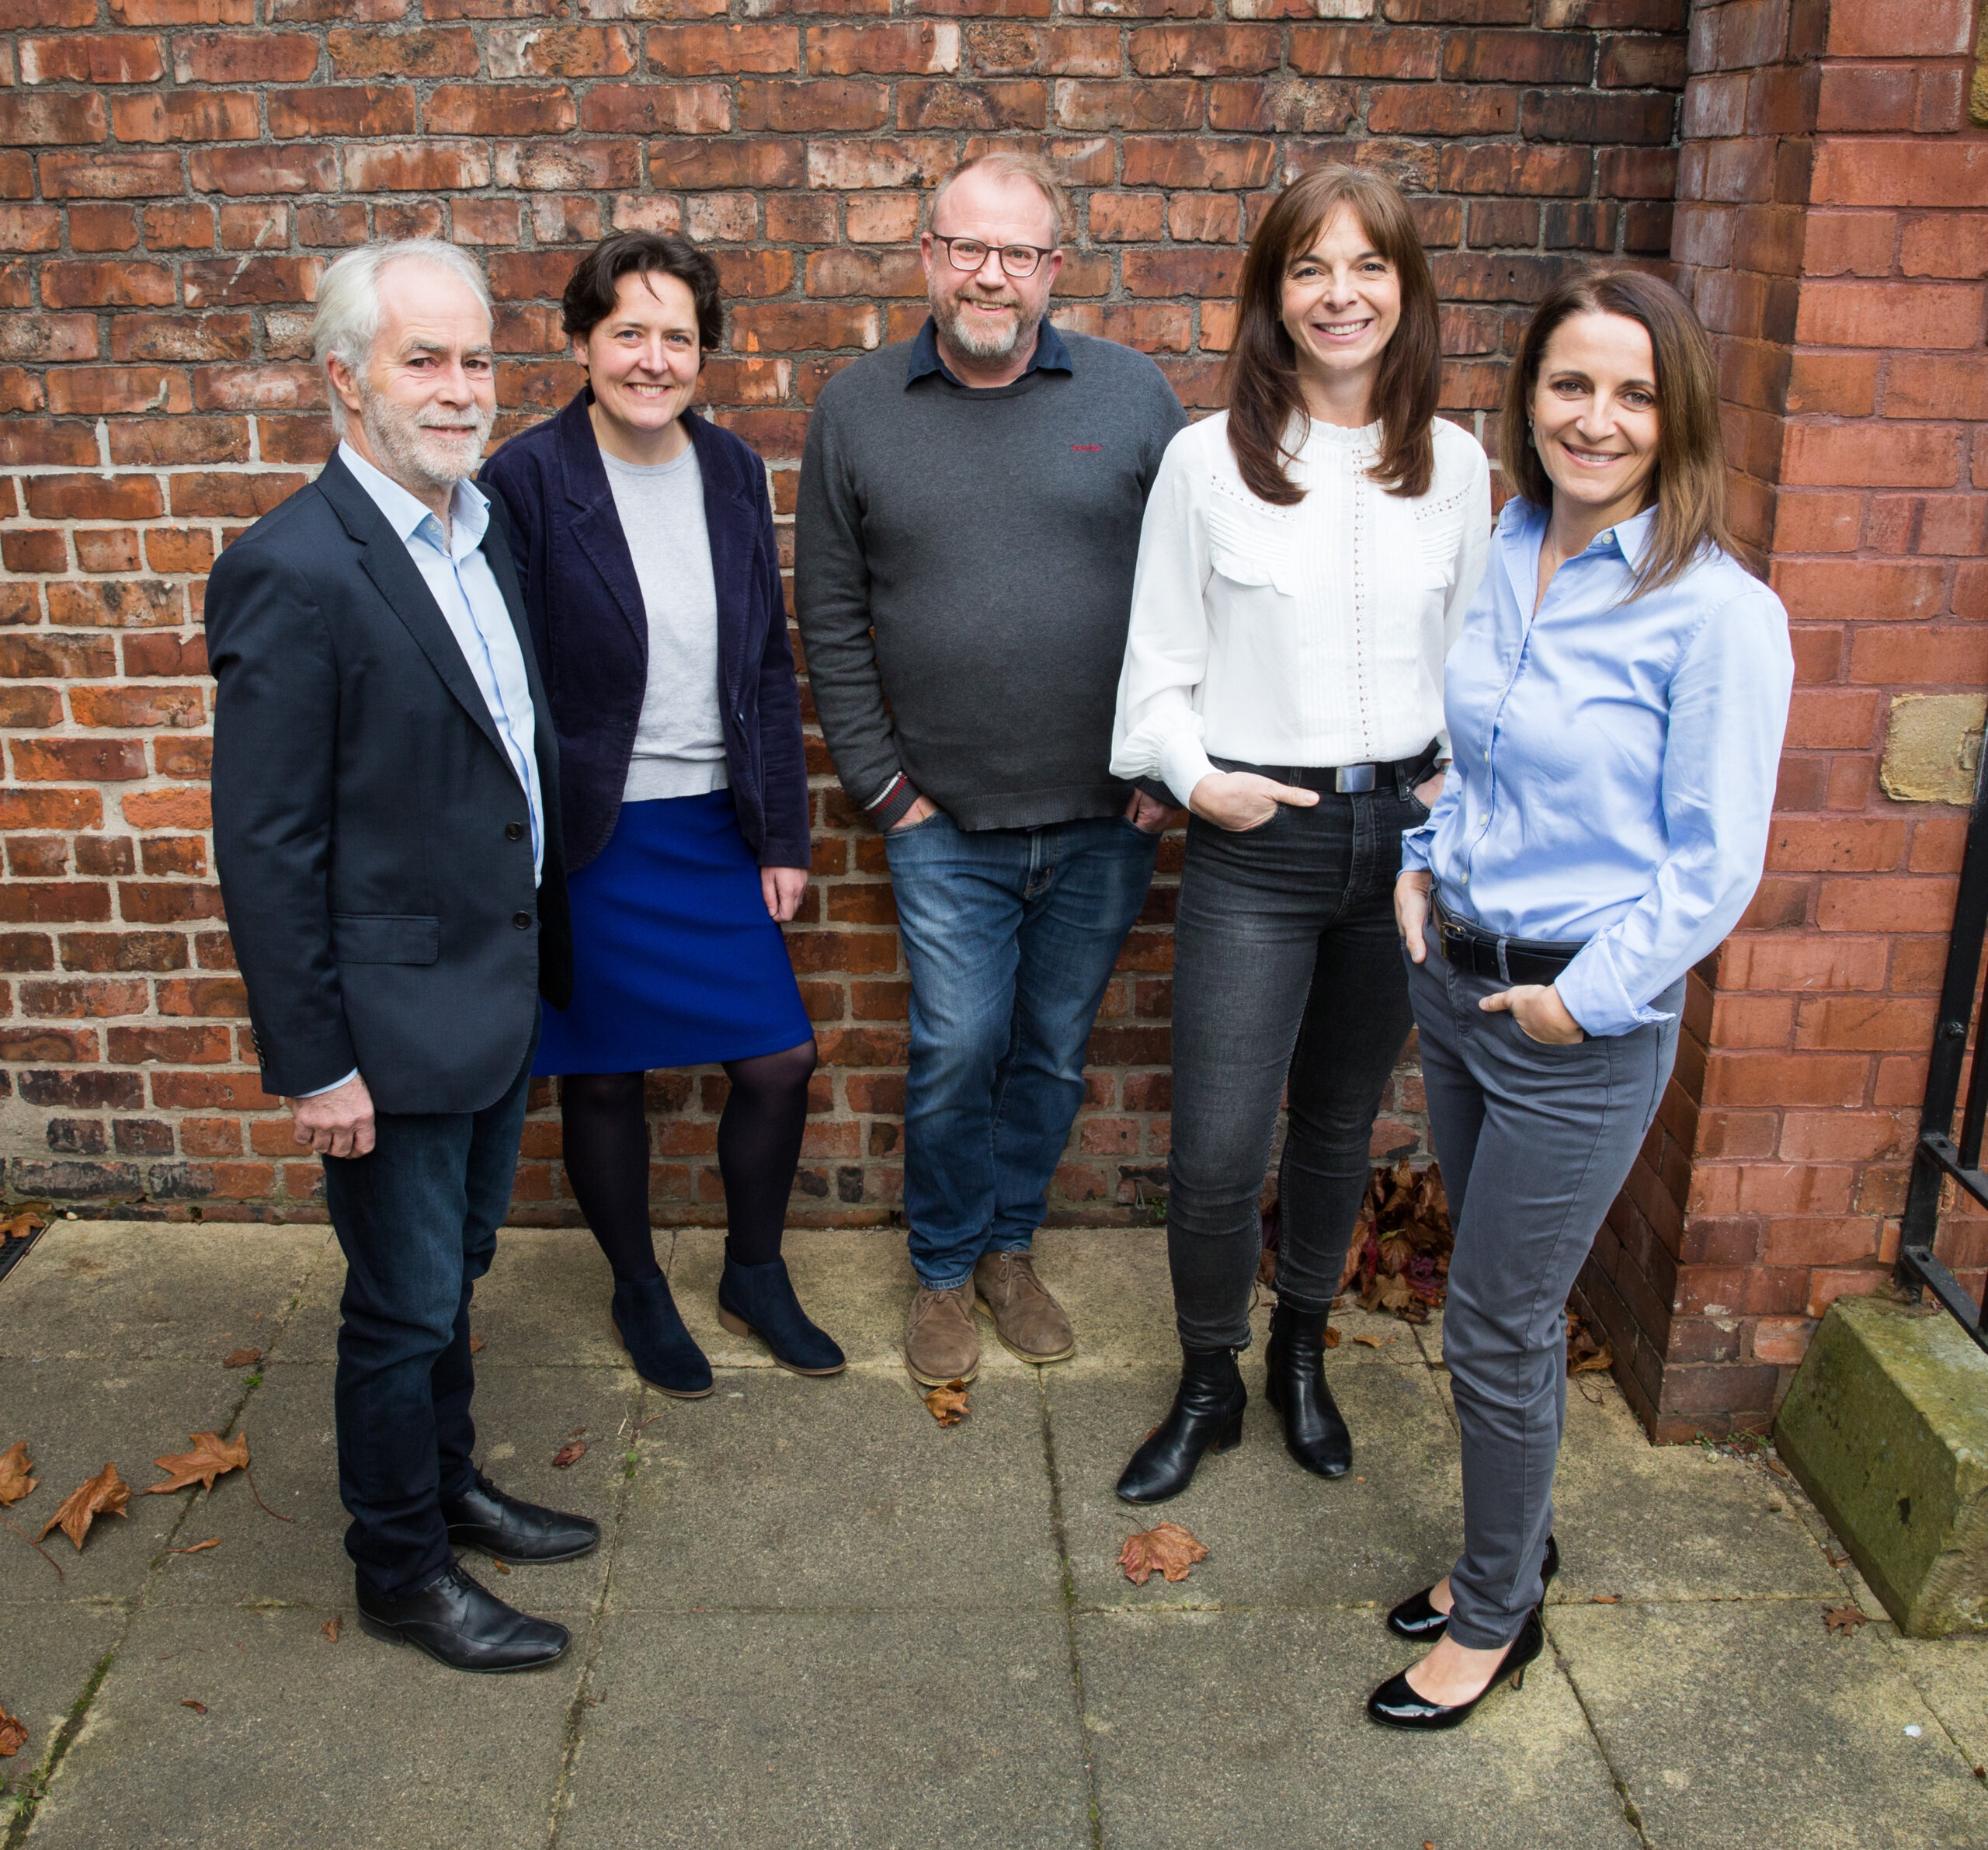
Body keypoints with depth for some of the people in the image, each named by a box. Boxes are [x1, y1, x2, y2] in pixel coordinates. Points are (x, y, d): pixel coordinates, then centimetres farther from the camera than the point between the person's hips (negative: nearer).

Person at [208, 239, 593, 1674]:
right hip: (394, 1021, -8)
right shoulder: (291, 573, -20)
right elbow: (265, 847, -19)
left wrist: (543, 956, 14)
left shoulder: (483, 527, 6)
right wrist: (312, 1063, -17)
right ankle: (402, 1569, 29)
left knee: (453, 1271, 24)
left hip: (502, 989, 8)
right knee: (405, 1305, 9)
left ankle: (448, 1485, 44)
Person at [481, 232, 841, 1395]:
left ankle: (756, 1275, 32)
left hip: (717, 829, 4)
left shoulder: (734, 471, 4)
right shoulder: (527, 482, -10)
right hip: (589, 838, -4)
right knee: (602, 1077, 10)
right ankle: (640, 1292, 34)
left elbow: (769, 665, 8)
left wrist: (785, 835, 6)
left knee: (781, 1060, 7)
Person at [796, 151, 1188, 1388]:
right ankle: (944, 1271, 25)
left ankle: (1011, 1248, 35)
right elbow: (831, 620, 3)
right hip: (947, 822, -1)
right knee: (958, 1051, 2)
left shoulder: (1132, 393, 0)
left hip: (1105, 819, 1)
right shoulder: (858, 409, 1)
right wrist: (881, 784, -1)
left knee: (1056, 1052, 13)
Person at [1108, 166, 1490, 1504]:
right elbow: (1159, 667, 0)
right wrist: (1196, 777, -15)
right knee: (1218, 1153, -3)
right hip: (1255, 843, -3)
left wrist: (1461, 791, -2)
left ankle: (1303, 1357, 40)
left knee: (1342, 1125, 16)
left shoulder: (1455, 464, 5)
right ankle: (1208, 1390, 23)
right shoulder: (1208, 460, -4)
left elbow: (1469, 658, 11)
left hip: (1403, 836, 3)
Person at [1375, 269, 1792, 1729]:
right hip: (1452, 978, 6)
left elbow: (1713, 866, -13)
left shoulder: (1719, 611, -17)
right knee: (1509, 1302, 21)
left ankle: (1498, 1613, 28)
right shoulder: (1505, 555, 3)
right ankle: (1516, 1540, 42)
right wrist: (1425, 863, 4)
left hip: (1585, 1023, -6)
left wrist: (1586, 997, -16)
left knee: (1498, 1326, 5)